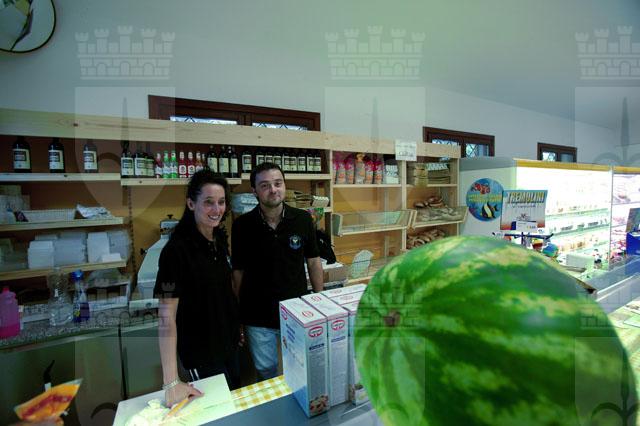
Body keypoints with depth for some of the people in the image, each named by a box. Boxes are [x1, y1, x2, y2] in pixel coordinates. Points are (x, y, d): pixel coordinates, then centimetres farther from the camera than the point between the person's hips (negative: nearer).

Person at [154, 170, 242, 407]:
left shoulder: (220, 237, -4)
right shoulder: (177, 249, -26)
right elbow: (166, 317, -25)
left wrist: (237, 326, 13)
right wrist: (171, 382, -25)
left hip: (228, 341, 7)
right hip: (200, 351, -6)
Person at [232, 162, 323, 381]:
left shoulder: (303, 219, -9)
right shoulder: (242, 225, -10)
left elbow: (313, 262, 1)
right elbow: (238, 271, -1)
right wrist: (239, 313, 2)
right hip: (257, 318, 0)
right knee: (266, 372, 19)